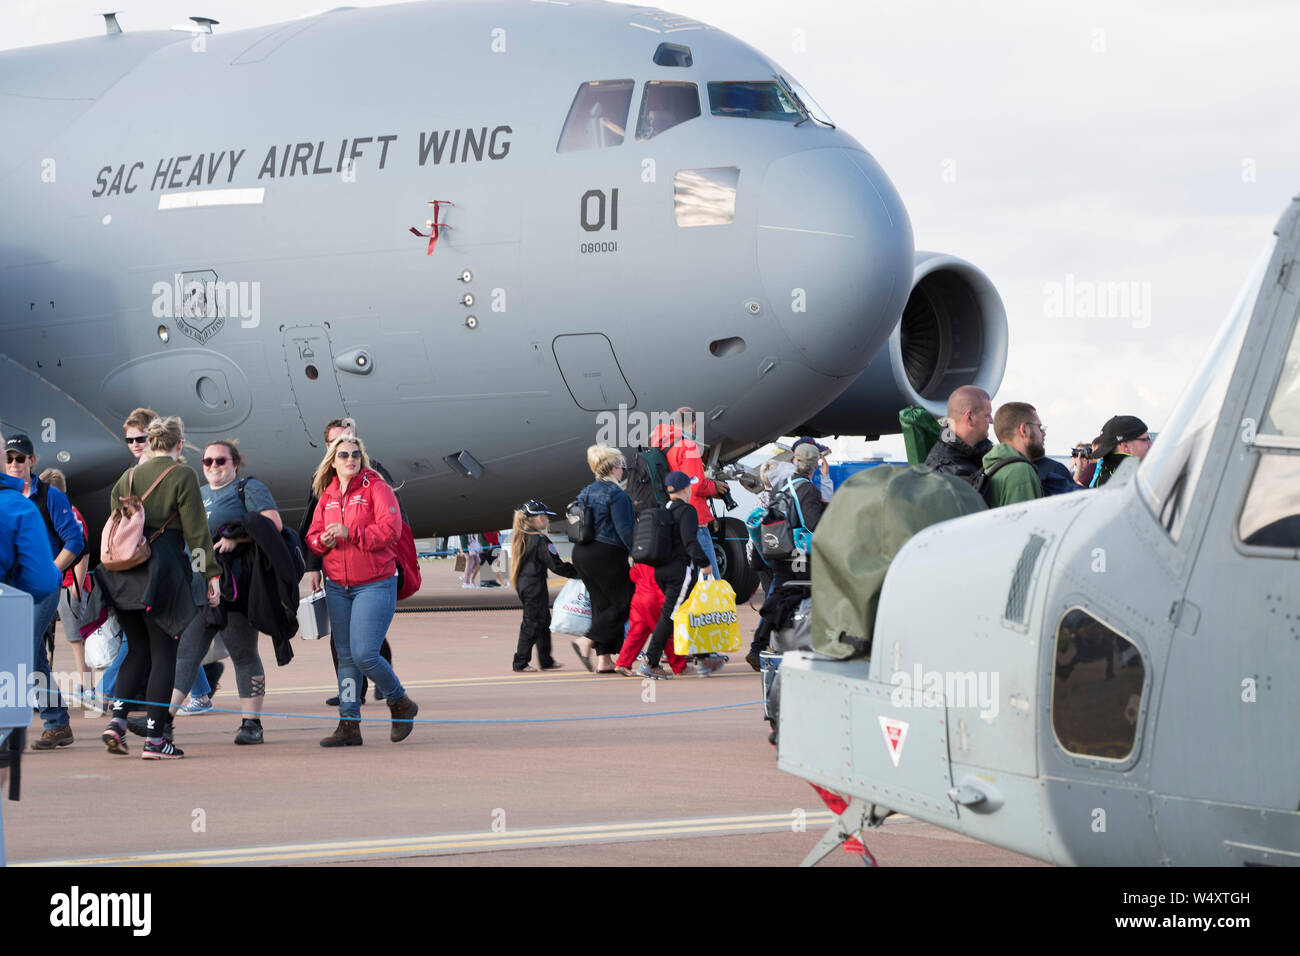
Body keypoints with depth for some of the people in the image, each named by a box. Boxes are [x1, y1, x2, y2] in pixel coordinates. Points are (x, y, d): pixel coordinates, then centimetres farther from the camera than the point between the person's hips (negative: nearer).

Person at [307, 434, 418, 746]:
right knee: (346, 655, 6)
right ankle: (349, 725, 9)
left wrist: (350, 533, -23)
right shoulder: (327, 495, 12)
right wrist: (323, 540, -10)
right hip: (337, 586, 6)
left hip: (375, 584, -6)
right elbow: (312, 536, 13)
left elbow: (390, 530, -17)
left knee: (364, 653, -14)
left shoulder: (376, 488, -6)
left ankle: (400, 704, 11)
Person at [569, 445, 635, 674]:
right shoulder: (616, 494, -12)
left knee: (602, 604, 11)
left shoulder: (586, 492, 14)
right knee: (624, 603, 0)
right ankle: (586, 642, -11)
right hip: (607, 555, -9)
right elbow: (624, 530, -17)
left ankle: (604, 661, 6)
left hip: (582, 553, 9)